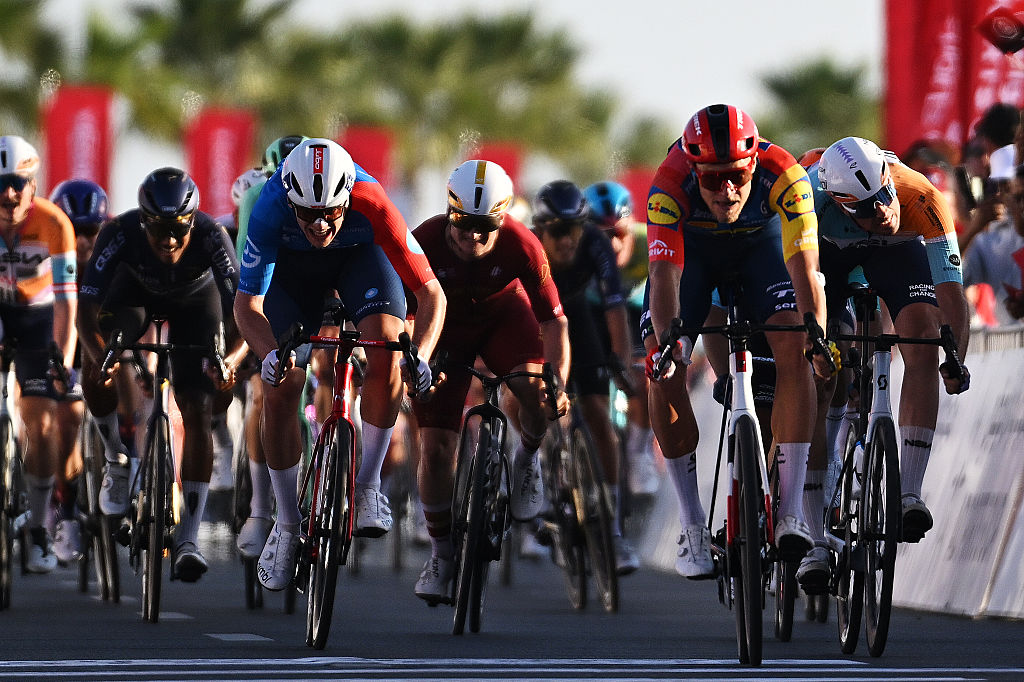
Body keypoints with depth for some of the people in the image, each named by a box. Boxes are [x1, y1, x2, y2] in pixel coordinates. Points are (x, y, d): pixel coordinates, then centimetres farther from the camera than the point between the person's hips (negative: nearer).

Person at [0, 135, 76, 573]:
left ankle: (38, 532, 3)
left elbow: (65, 298, -27)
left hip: (36, 315, -1)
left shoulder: (52, 224, -27)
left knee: (40, 425, -8)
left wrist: (65, 361, -35)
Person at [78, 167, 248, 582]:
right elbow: (86, 311, -36)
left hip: (195, 300, -1)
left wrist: (231, 359, -58)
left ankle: (188, 538, -8)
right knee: (95, 373, -23)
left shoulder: (211, 237, -38)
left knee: (197, 411, -12)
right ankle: (115, 458, 8)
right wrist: (99, 356, -55)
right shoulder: (119, 235, -37)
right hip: (135, 290, 1)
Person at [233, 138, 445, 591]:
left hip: (360, 256, 0)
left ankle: (367, 484, -13)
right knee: (280, 388, -10)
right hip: (293, 265, 1)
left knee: (387, 347, -28)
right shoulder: (270, 208, -38)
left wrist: (420, 355, -51)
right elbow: (247, 302, -33)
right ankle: (287, 526, 6)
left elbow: (431, 294, -35)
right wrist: (269, 353, -51)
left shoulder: (372, 208, -39)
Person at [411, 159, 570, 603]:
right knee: (436, 448, -8)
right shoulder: (425, 242, -32)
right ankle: (442, 552, 12)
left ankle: (528, 458, 2)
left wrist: (560, 382, -36)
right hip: (443, 326, 0)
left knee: (535, 389, -31)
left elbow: (554, 319, -23)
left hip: (503, 316, 0)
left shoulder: (521, 245, -30)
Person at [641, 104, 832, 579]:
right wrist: (665, 341, -60)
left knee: (792, 349, -23)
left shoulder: (782, 174, -37)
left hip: (760, 241, 0)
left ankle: (792, 509, -19)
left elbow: (804, 264, -42)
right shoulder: (671, 184, -38)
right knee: (664, 372, -16)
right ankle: (692, 524, -6)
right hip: (691, 244, 0)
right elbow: (664, 275, -43)